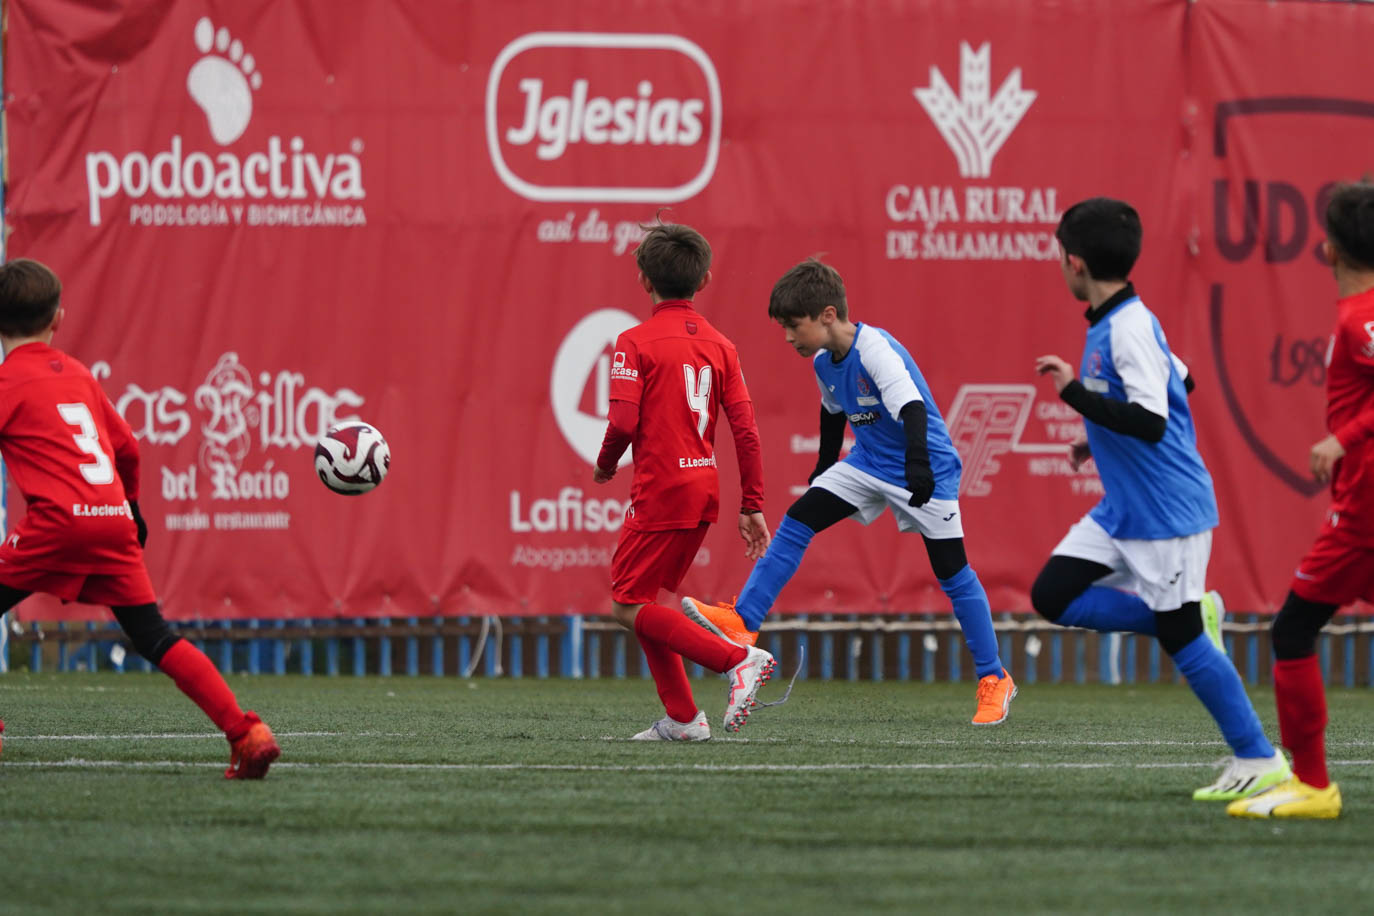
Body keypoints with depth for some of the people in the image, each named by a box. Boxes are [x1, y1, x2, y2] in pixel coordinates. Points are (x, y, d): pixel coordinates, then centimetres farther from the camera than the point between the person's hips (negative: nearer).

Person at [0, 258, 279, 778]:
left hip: (60, 519, -6)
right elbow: (127, 448, 28)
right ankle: (245, 732, -6)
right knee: (154, 638, 5)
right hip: (114, 515, 6)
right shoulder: (77, 374, 21)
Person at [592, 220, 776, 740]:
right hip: (704, 492, 7)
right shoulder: (719, 345, 8)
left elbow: (623, 422, -17)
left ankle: (737, 660, -14)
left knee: (627, 606, 0)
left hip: (660, 492, -7)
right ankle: (681, 717, 12)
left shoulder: (636, 343, -9)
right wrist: (752, 507, 9)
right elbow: (746, 430, 5)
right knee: (643, 600, 17)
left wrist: (604, 466, 4)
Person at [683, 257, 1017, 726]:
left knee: (952, 574, -4)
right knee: (796, 523, -6)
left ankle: (994, 681, 7)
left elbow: (913, 409, -40)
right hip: (869, 462, 8)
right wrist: (824, 468, 31)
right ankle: (742, 623, -5)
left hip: (925, 472, -8)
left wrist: (918, 463, -55)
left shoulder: (876, 351, -27)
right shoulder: (824, 362, -1)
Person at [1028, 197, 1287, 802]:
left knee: (1181, 638, -4)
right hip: (1121, 512, 9)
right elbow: (1176, 382, 23)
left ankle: (1258, 759, 6)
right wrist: (1100, 441, 20)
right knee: (1052, 596, 2)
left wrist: (1072, 391, -26)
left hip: (1166, 513, -9)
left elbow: (1150, 421, -30)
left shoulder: (1129, 329, -21)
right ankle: (1182, 617, 11)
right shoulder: (1111, 323, 9)